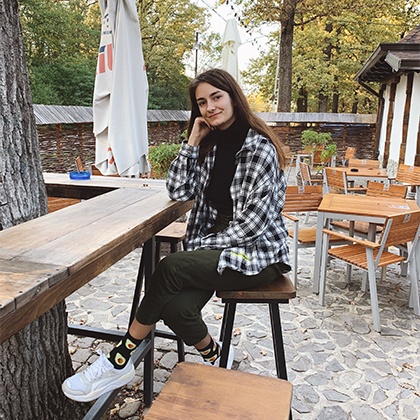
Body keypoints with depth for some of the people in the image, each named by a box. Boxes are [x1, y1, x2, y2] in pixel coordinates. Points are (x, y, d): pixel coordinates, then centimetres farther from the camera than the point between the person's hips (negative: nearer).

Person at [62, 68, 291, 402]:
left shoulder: (259, 148, -13)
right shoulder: (211, 144, 10)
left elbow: (253, 222, -17)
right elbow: (180, 191, 2)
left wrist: (202, 247, -12)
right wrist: (193, 141, -3)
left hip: (257, 252, -5)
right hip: (217, 245, 6)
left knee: (171, 268, -26)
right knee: (175, 307, -24)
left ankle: (121, 360, -7)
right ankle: (215, 358, 5)